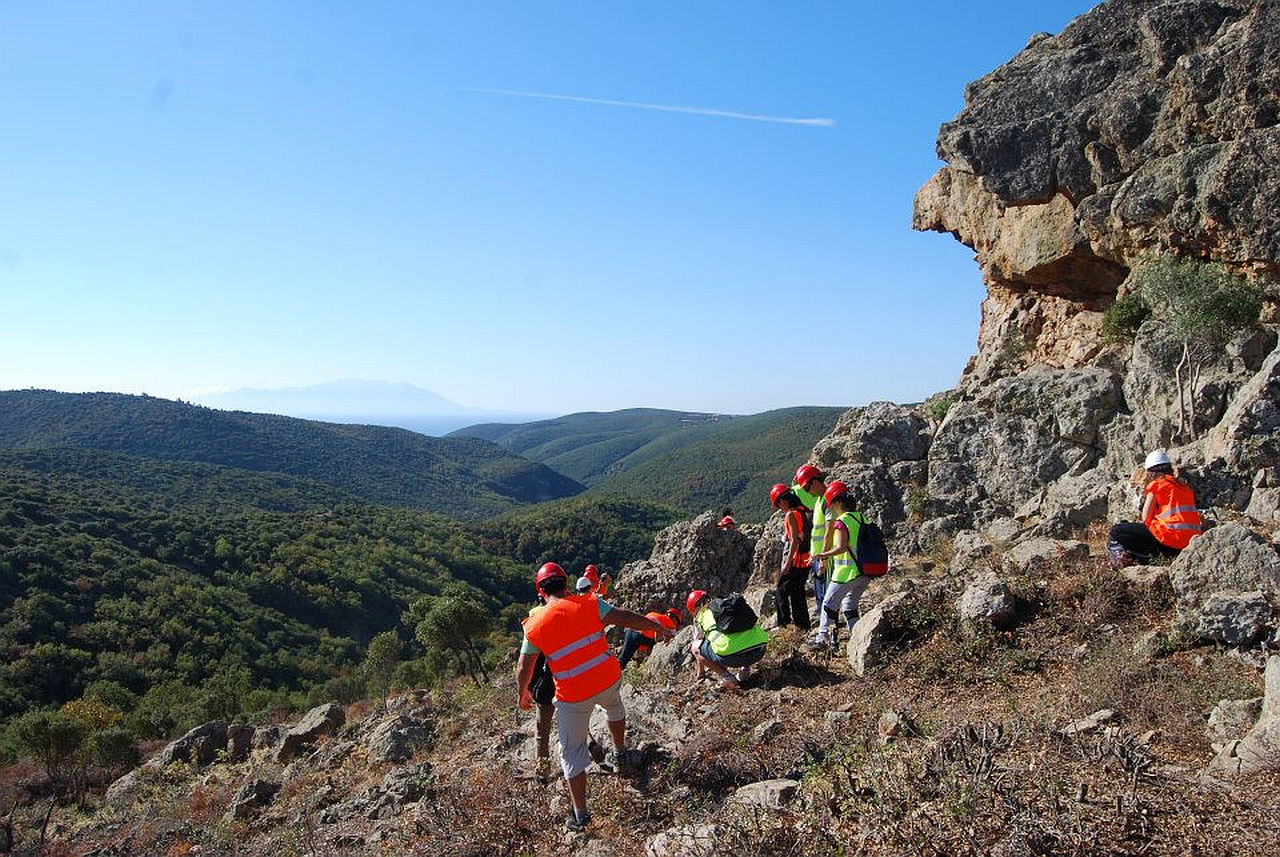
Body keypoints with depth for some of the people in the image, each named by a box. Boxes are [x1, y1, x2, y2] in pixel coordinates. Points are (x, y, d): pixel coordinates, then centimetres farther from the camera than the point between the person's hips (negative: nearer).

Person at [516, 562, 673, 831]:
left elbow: (523, 670, 1)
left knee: (572, 752, 13)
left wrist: (523, 694, 19)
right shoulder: (588, 604, -9)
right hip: (608, 679, 2)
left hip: (573, 697, -2)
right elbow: (625, 617, -6)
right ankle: (619, 754, 56)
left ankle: (580, 814, 18)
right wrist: (656, 627, 9)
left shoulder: (534, 626, -7)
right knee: (614, 707, 37)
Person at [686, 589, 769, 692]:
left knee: (695, 647, 18)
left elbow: (698, 641, 31)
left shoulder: (701, 614, 20)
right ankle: (745, 669, 19)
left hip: (732, 654, -6)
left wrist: (701, 672, 48)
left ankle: (727, 677, 3)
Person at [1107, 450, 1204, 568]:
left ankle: (1153, 555, -9)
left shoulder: (1155, 484, 0)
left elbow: (1146, 518, -1)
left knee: (1116, 532, -1)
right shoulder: (1183, 485, 20)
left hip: (1173, 537, -8)